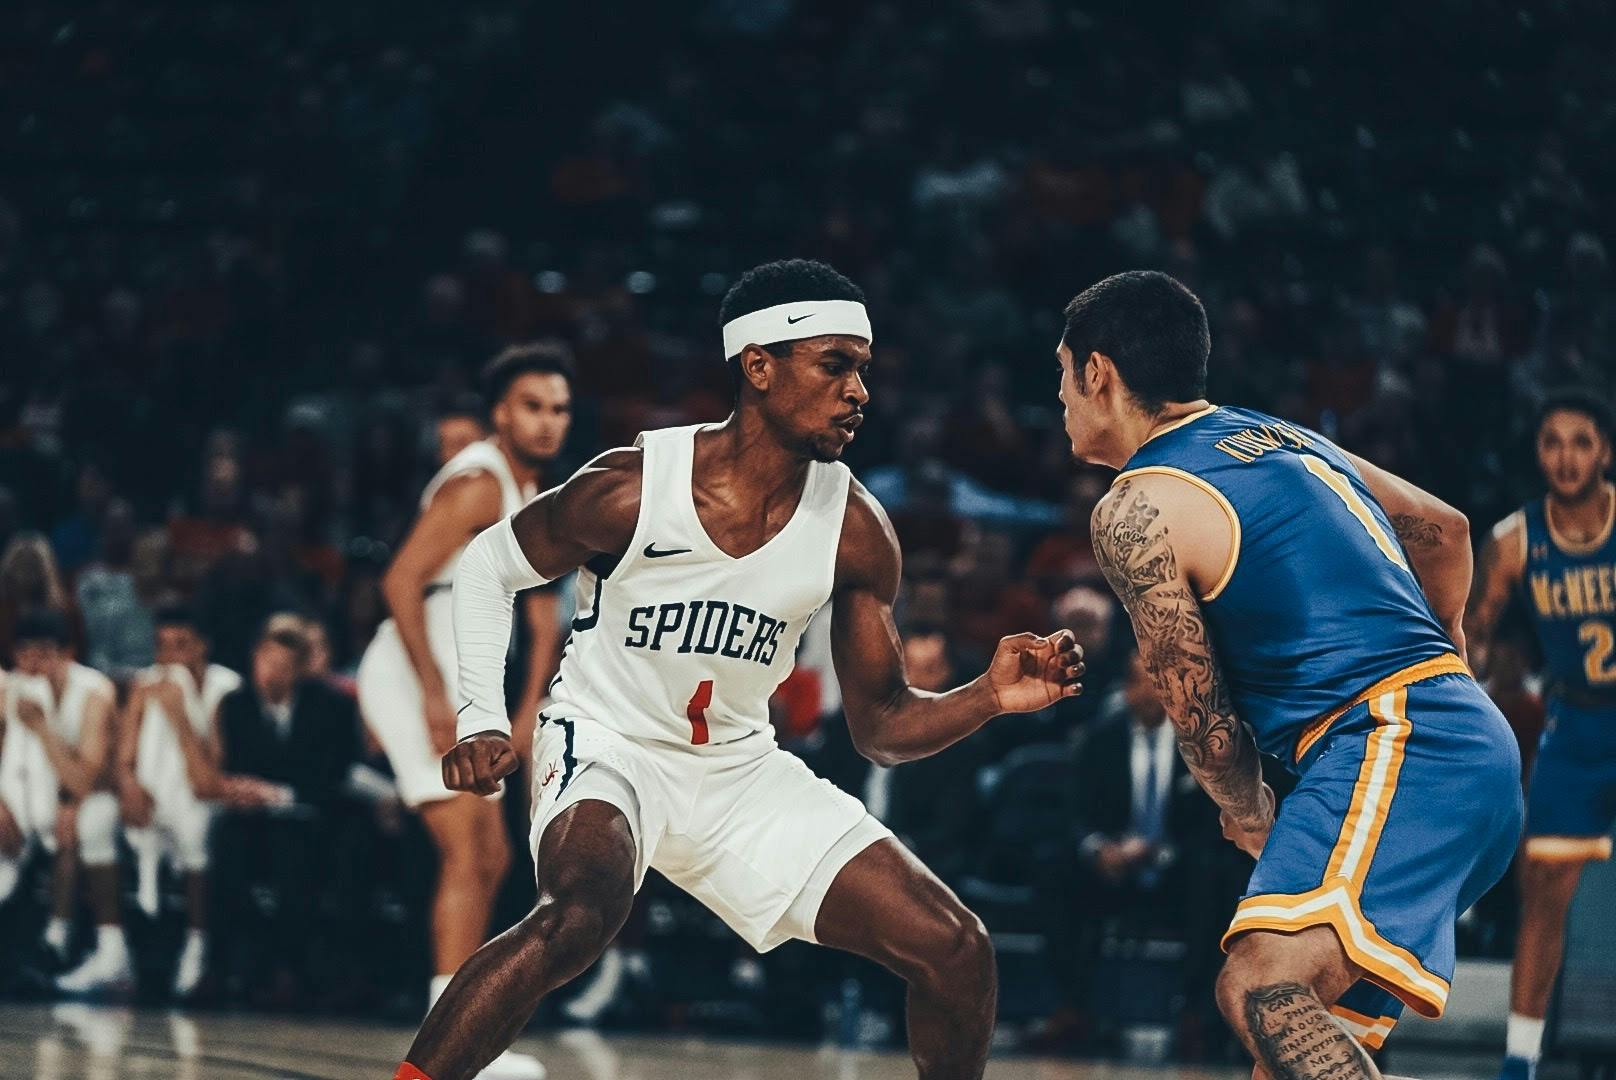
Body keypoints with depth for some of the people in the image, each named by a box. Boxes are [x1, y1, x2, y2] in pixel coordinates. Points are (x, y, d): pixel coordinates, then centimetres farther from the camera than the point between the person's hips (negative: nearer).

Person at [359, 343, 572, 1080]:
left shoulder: (528, 495, 15)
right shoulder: (478, 485, -15)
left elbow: (540, 608, 23)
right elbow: (401, 580, -24)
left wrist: (531, 708, 13)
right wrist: (434, 694, -26)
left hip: (451, 684, 10)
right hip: (412, 677, -10)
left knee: (490, 858, 13)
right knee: (467, 853, -16)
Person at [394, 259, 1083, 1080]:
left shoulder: (855, 532, -9)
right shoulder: (628, 490, -19)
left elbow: (881, 726, -2)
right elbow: (488, 567, -1)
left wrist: (988, 699, -21)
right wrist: (480, 722, -12)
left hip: (738, 769, 5)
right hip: (605, 747, -5)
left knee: (954, 950, -4)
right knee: (580, 916, -39)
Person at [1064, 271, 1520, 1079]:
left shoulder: (1136, 510, -4)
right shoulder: (1286, 439, 21)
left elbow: (1200, 710, -1)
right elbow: (1444, 529, 30)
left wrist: (1249, 816, 16)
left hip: (1396, 745, -10)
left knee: (1263, 984, -29)